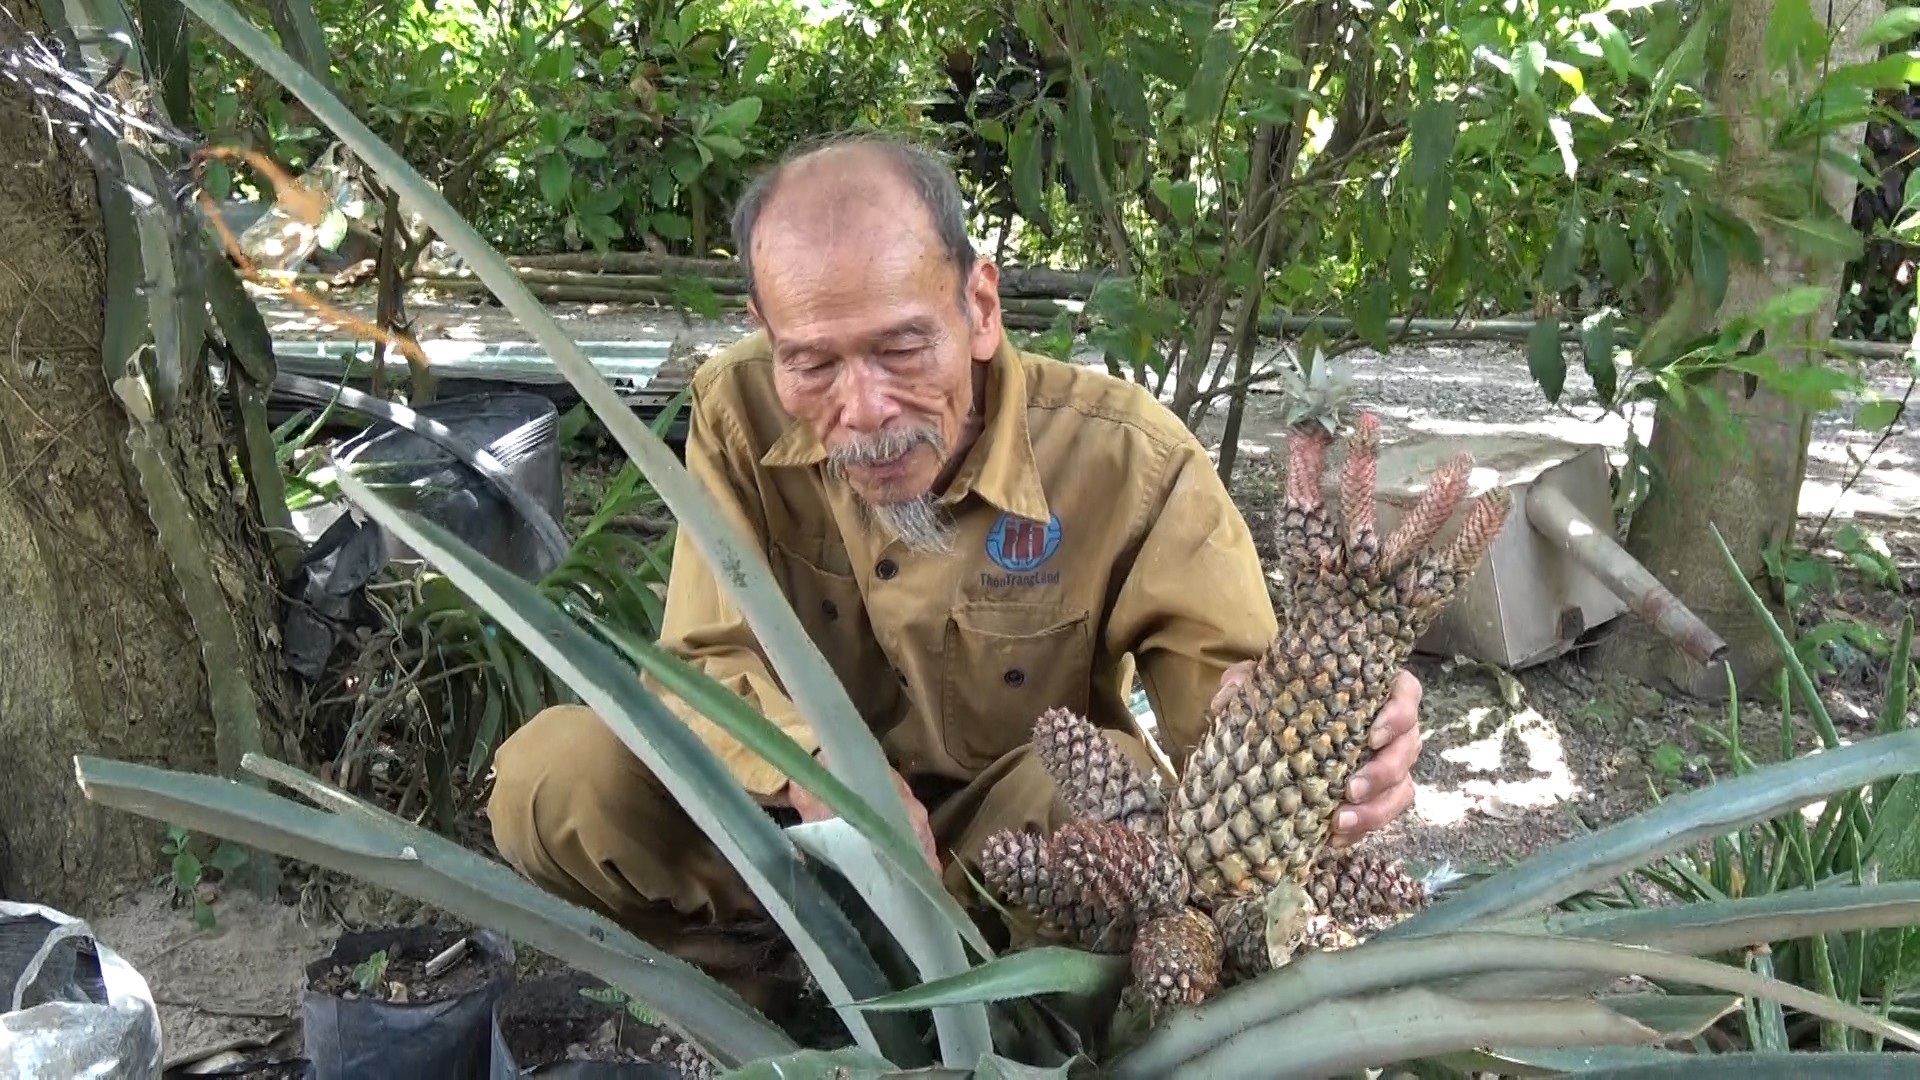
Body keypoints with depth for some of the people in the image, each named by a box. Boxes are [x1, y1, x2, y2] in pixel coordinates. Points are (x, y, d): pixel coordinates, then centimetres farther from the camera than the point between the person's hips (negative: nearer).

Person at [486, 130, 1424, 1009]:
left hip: (1023, 824, -1)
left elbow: (1229, 690, -25)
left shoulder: (1127, 458, -23)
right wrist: (816, 763, -37)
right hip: (799, 804, 2)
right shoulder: (738, 411, -16)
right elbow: (710, 659, -14)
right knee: (548, 777, -20)